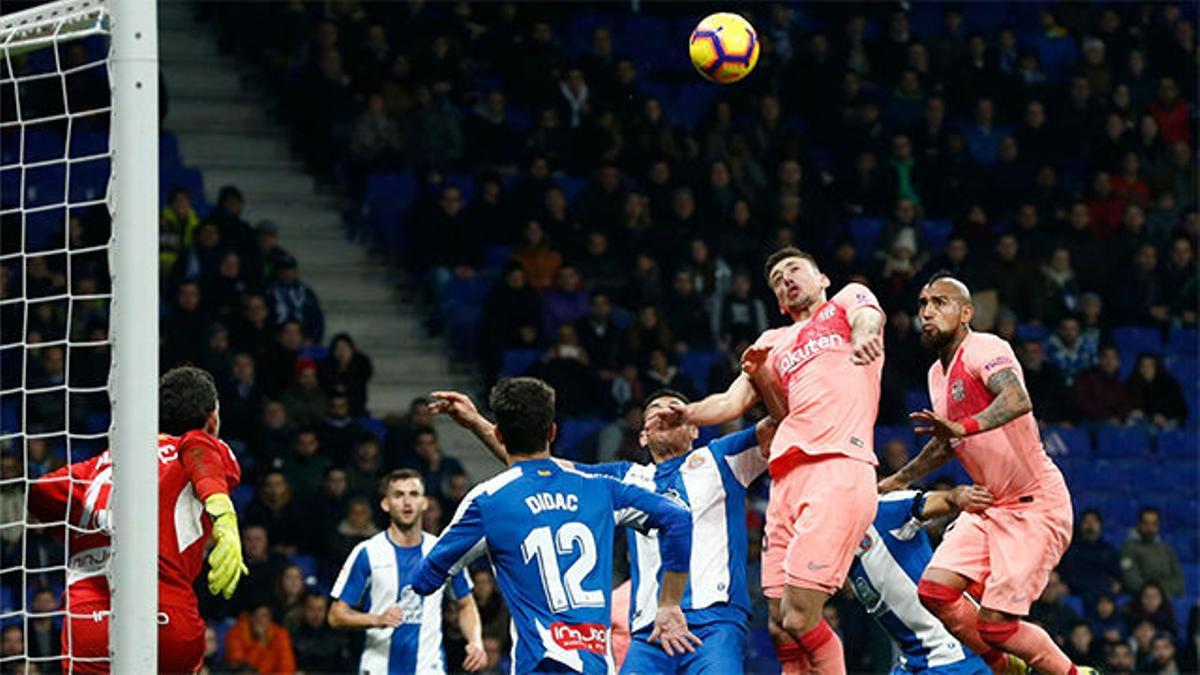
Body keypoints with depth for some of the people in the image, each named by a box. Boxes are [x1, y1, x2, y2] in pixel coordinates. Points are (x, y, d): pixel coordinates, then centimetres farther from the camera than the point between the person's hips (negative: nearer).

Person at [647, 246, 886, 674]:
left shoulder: (848, 299, 16)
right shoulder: (774, 343, 31)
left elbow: (867, 318, -7)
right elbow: (734, 402, 22)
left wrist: (864, 336, -33)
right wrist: (686, 415, 0)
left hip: (840, 467, -7)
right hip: (787, 475, 7)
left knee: (799, 618, -16)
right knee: (780, 626, 2)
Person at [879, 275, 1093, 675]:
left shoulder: (983, 350, -15)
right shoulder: (938, 375, 13)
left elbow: (1018, 400, -36)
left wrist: (963, 427, -49)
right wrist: (899, 480, 34)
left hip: (1035, 506, -8)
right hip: (990, 504, 8)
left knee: (995, 624, -13)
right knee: (935, 590, -9)